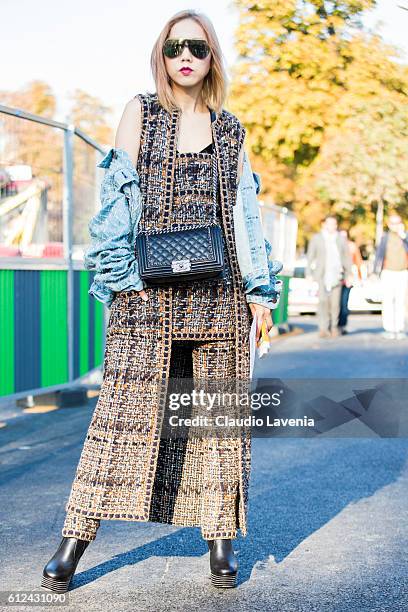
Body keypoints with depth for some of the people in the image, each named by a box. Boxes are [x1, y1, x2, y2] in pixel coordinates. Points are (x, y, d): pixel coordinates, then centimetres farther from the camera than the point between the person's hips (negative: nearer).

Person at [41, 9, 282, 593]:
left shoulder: (230, 127, 14)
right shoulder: (141, 110, 8)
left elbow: (247, 210, 14)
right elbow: (119, 195, 1)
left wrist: (261, 288, 8)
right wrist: (119, 271, -10)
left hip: (218, 287, 3)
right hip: (149, 283, -2)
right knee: (127, 400, -6)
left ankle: (221, 534, 12)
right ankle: (76, 535, 1)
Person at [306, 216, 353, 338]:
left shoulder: (340, 239, 10)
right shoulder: (316, 238, 4)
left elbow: (347, 257, 13)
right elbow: (310, 257, 3)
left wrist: (349, 274, 7)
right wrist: (309, 274, -3)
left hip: (336, 275, 2)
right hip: (322, 275, -2)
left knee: (335, 302, 0)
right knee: (323, 301, -15)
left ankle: (334, 326, 17)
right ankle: (323, 328, -13)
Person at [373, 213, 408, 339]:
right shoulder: (385, 237, 1)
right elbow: (379, 254, 5)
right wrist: (377, 271, 0)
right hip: (388, 273, -1)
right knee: (388, 301, -4)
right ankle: (388, 329, -1)